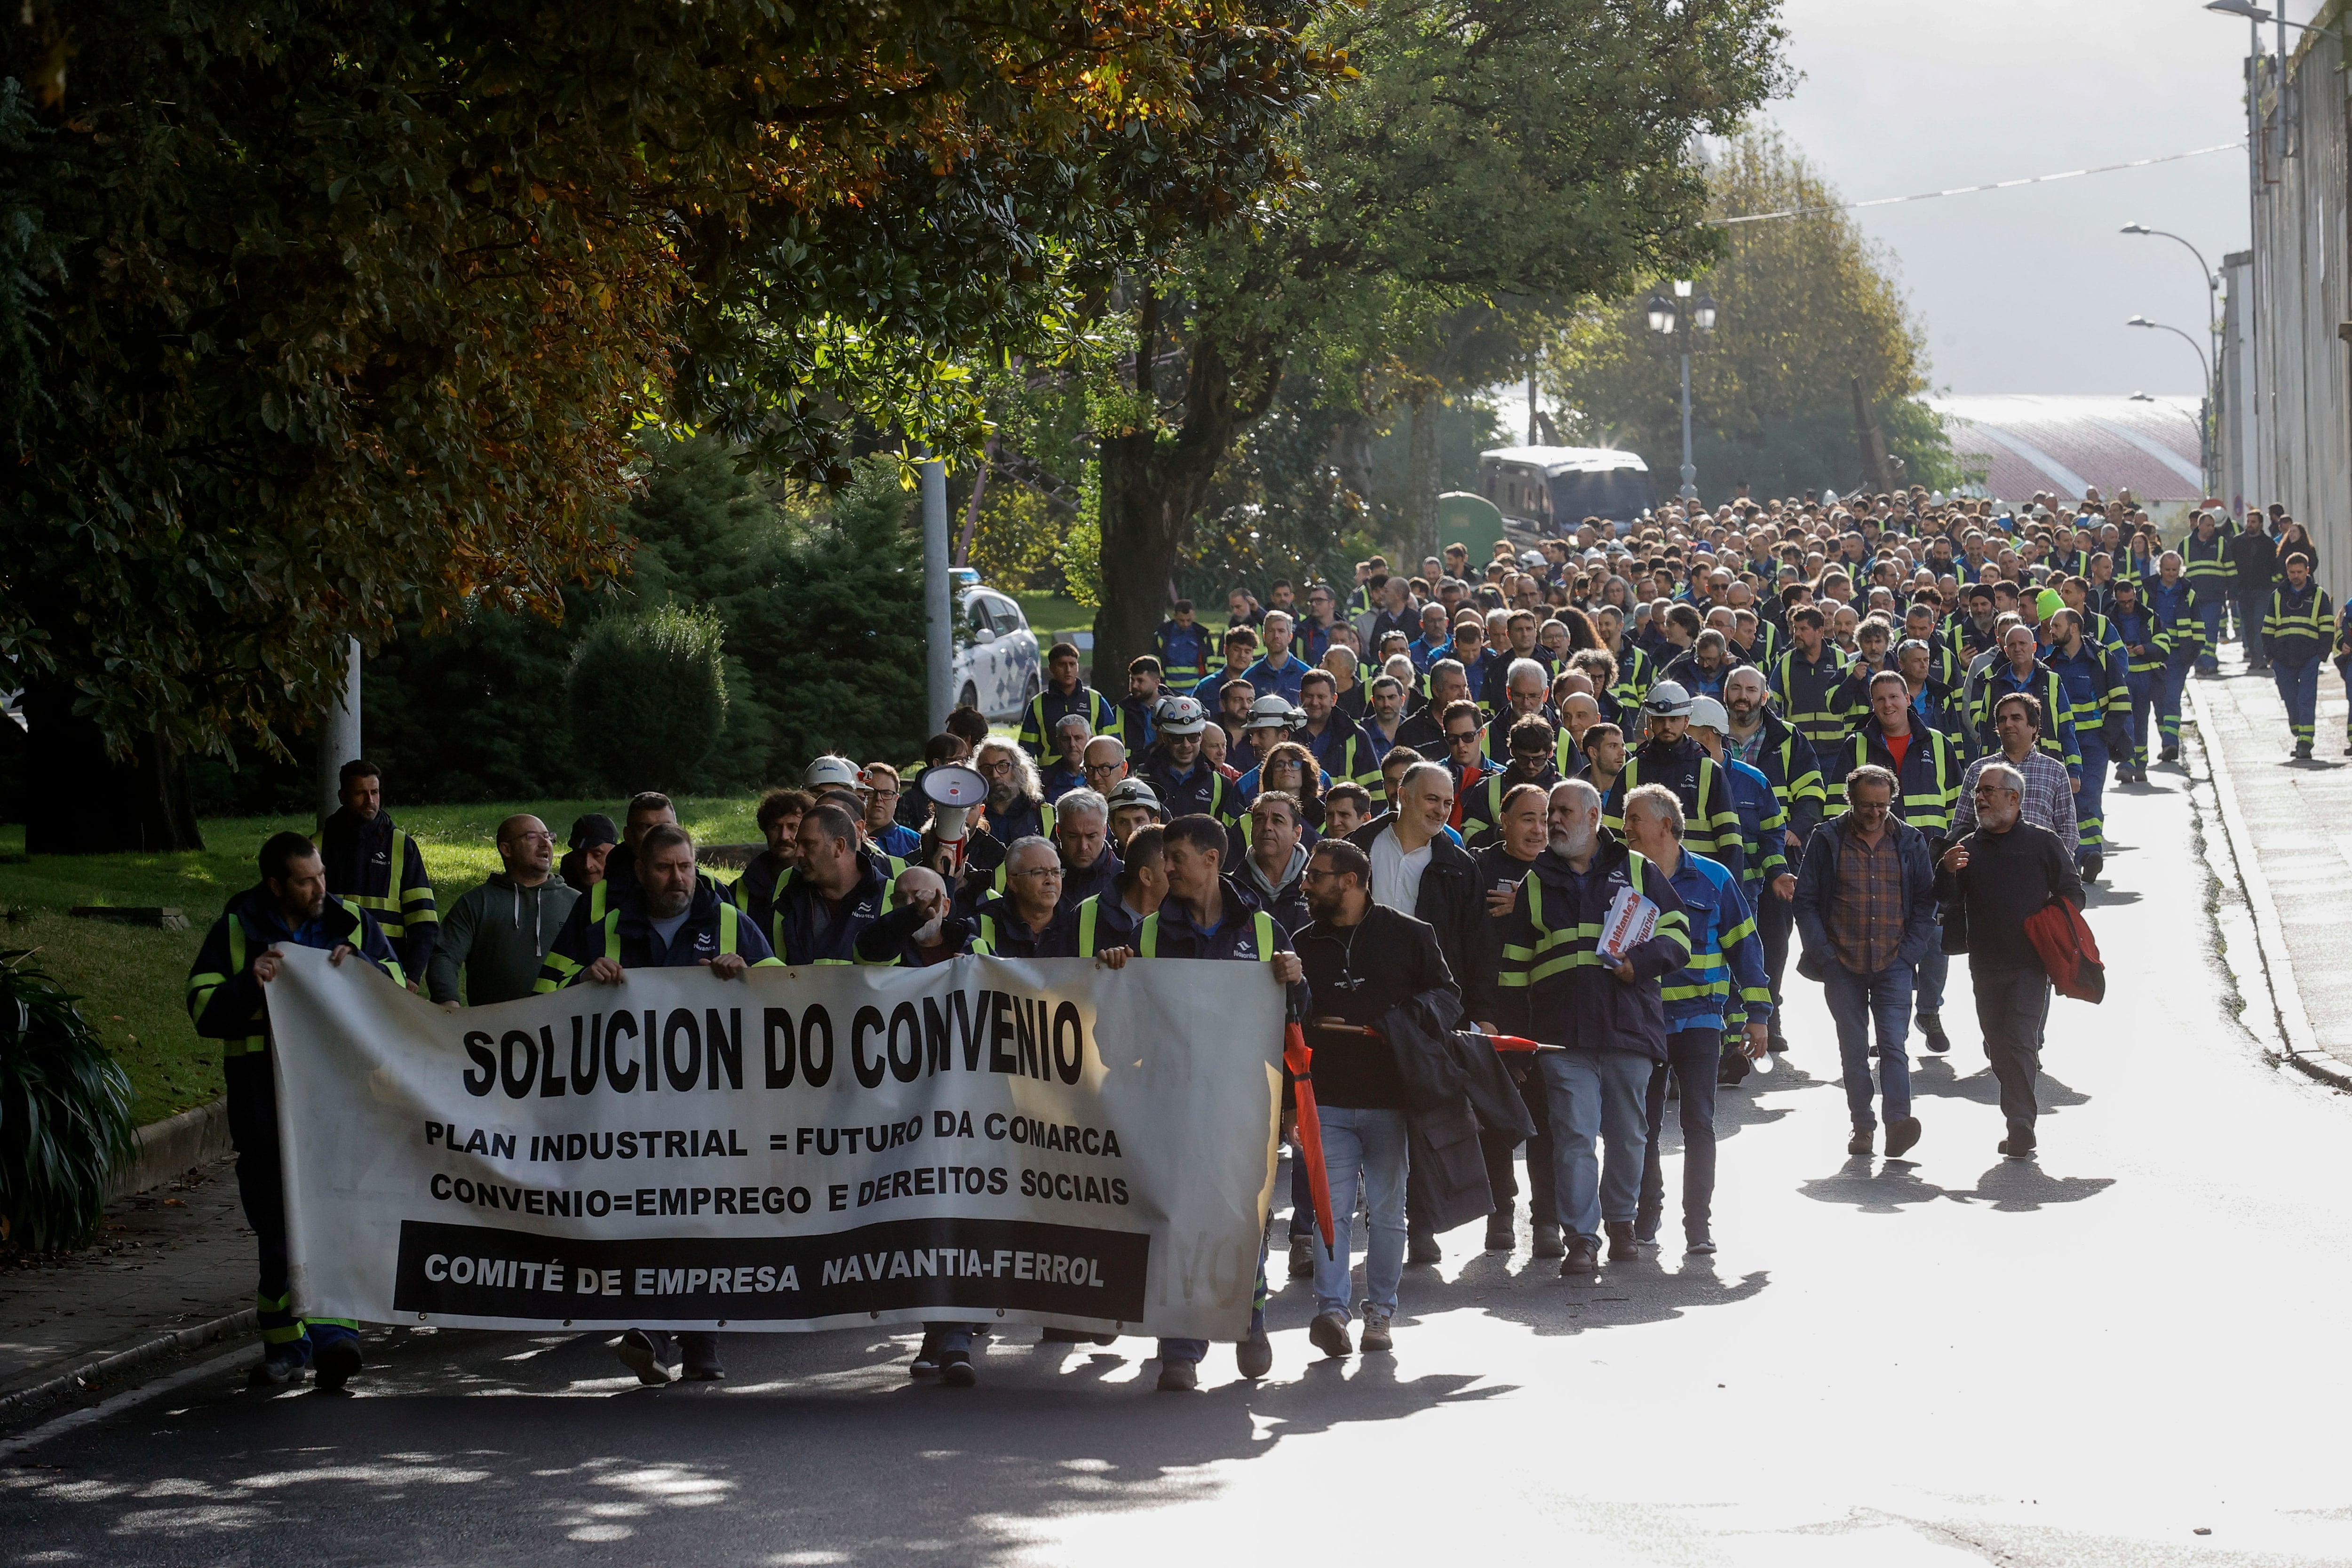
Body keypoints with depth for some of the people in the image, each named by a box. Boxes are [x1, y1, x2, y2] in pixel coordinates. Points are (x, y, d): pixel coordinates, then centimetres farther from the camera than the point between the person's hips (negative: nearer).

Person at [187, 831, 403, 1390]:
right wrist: (250, 984, -16)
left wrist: (360, 965, -10)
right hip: (263, 1100, 1)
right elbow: (204, 1012, 2)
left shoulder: (351, 922, 9)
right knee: (276, 1223, 6)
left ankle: (334, 1333, -22)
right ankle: (287, 1347, 15)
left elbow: (398, 989, 9)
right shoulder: (235, 930, 7)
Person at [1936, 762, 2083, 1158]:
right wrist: (1946, 872, -12)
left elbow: (2072, 894, 6)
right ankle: (2020, 1127, 19)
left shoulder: (2042, 843, 2)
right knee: (1997, 1047, 8)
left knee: (2020, 1041, -15)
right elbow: (1948, 904, 8)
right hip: (1985, 963, 5)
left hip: (2030, 965, -5)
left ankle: (2020, 1126, -19)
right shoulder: (1968, 848, 12)